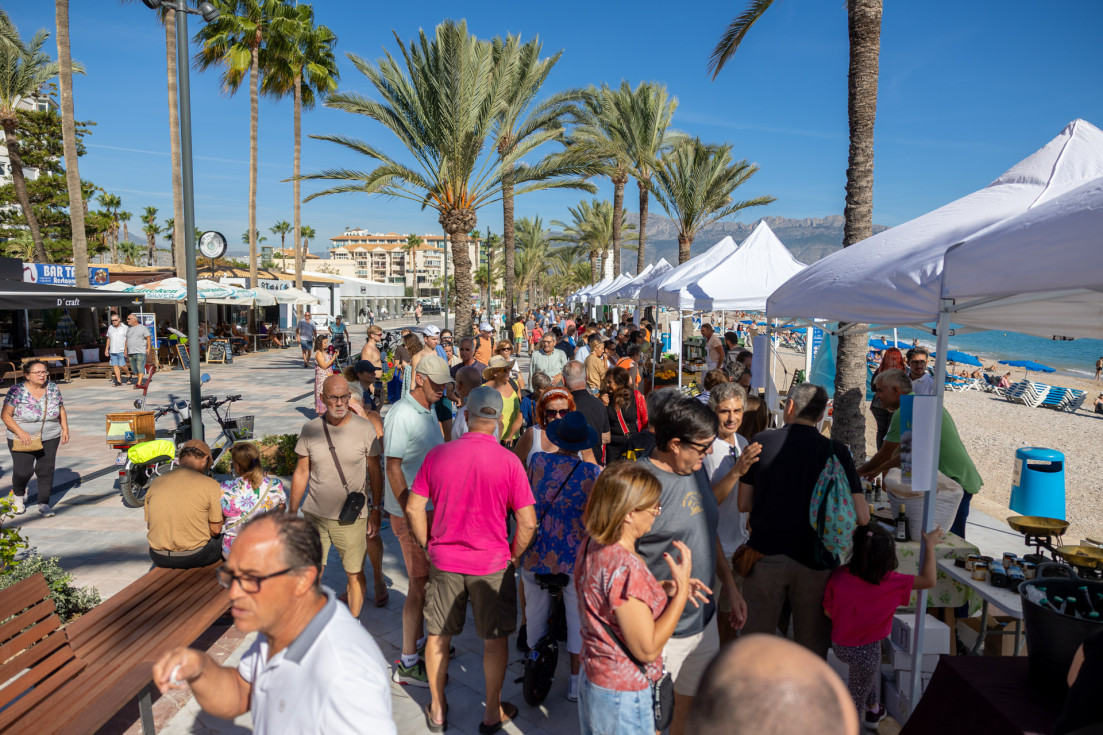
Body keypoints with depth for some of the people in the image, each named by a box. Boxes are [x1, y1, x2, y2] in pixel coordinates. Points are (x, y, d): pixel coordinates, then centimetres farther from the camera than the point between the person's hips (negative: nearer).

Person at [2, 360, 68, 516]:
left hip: (50, 439, 3)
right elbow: (5, 415, -8)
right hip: (22, 440, -3)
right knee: (23, 470, -5)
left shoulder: (53, 388, 1)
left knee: (46, 470, 1)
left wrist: (65, 429, 4)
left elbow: (61, 410, 12)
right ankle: (18, 495, 27)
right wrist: (20, 432, -19)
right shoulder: (16, 391, -9)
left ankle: (44, 504, 11)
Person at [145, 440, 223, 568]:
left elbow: (149, 525, 9)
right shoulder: (210, 485, -12)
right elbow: (215, 530, -6)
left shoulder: (156, 483, 0)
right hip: (194, 557, -5)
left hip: (159, 557, 5)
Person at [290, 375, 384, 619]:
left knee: (355, 573, 7)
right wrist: (292, 513, 7)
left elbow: (375, 471, 0)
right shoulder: (310, 429, -2)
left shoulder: (364, 429, -7)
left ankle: (353, 622, 27)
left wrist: (376, 510, -1)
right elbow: (301, 473, 6)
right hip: (315, 514, 2)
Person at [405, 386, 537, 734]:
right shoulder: (508, 461, -14)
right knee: (495, 638, 16)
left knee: (438, 634, 19)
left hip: (444, 561, 2)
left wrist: (428, 546, 9)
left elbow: (414, 508, -4)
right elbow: (528, 522, -14)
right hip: (491, 563, -2)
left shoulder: (437, 454, -8)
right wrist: (514, 558, 2)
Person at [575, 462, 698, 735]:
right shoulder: (626, 568, -32)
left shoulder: (593, 544, -5)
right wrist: (681, 588, -22)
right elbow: (646, 649, -25)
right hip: (622, 697, -8)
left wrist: (665, 589, -1)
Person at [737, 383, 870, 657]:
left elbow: (744, 504, 2)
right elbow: (861, 517, -9)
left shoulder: (762, 442, -4)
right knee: (812, 645, 15)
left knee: (758, 638, 13)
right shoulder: (835, 451, -5)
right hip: (813, 559, 0)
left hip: (765, 554, 0)